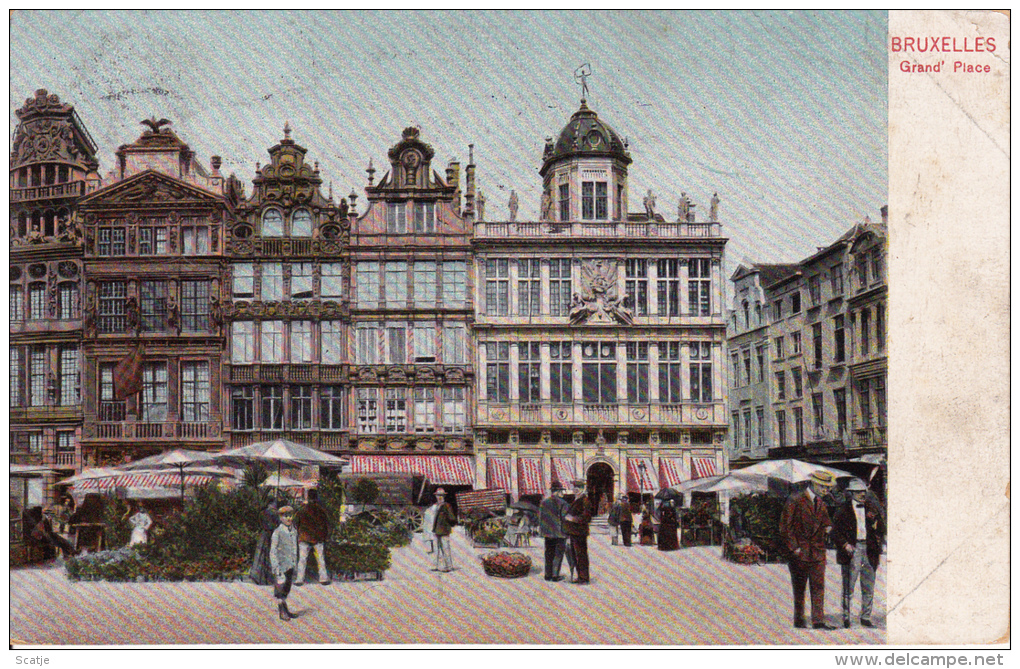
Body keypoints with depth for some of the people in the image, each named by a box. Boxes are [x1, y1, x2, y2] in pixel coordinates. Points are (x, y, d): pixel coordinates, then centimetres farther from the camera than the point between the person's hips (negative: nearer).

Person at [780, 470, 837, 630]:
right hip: (800, 553, -5)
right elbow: (785, 527, -9)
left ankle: (818, 621, 4)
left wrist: (827, 527, 5)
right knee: (799, 589, 4)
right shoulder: (795, 501, -7)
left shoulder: (821, 504, 13)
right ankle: (798, 620, 13)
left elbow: (826, 522, 27)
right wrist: (794, 547, -12)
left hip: (818, 552, 5)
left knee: (819, 587, 1)